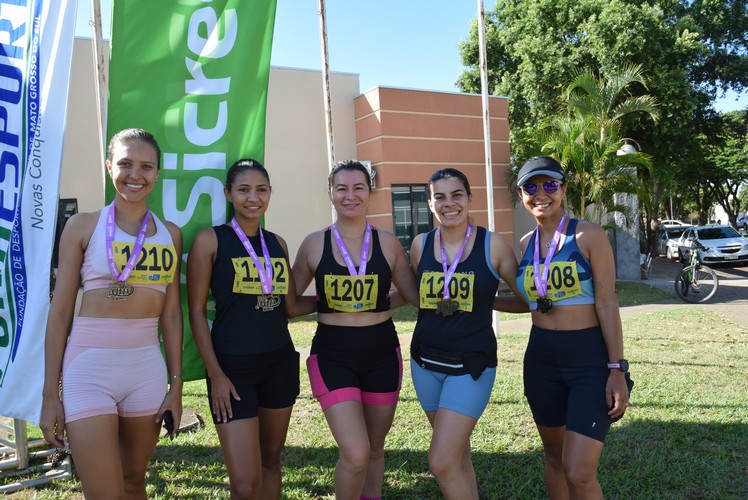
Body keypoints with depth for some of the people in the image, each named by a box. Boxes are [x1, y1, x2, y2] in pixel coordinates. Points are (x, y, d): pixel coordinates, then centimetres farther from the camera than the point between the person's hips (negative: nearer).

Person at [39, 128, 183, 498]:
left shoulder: (170, 233, 7)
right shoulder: (83, 225, -1)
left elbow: (171, 312, 8)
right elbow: (60, 311, -1)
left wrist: (176, 383, 5)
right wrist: (50, 395, -2)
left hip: (148, 369, 3)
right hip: (89, 368, -3)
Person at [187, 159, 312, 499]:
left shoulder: (277, 243, 9)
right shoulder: (210, 240, -5)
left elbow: (291, 304, 12)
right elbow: (197, 311, -7)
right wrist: (215, 375, -10)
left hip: (280, 361, 5)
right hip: (232, 365, -5)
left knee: (271, 459, 16)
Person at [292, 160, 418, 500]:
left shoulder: (387, 243, 0)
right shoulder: (314, 244, -2)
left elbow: (417, 295, 5)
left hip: (381, 353, 2)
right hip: (333, 356, -2)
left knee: (374, 448, 16)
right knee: (355, 454, -11)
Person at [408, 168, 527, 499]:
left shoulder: (493, 245, -10)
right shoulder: (420, 244, 0)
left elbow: (527, 300, -1)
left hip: (471, 364, -4)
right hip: (425, 362, 4)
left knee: (442, 463, -8)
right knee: (457, 455, 17)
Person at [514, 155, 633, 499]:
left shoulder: (589, 236, -7)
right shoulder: (524, 246, 6)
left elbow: (606, 303, -10)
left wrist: (617, 369, -13)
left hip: (591, 359, -5)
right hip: (541, 360, 5)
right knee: (554, 458, 17)